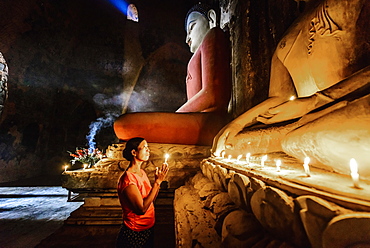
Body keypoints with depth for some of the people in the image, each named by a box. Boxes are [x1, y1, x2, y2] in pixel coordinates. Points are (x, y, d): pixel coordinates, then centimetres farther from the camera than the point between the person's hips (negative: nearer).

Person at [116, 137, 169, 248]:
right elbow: (142, 209, -29)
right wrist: (158, 182, -28)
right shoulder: (128, 179, -25)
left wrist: (158, 180, -10)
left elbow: (151, 199, 4)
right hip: (135, 233, -7)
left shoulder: (142, 172, 0)